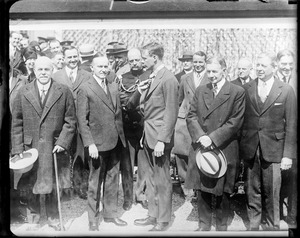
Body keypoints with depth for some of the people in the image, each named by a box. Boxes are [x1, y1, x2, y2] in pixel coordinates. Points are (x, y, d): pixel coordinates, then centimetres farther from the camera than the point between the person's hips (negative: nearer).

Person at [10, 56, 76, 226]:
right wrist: (17, 148, -2)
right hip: (30, 147, 1)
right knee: (29, 184, 7)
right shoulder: (23, 93, 4)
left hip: (54, 148, -1)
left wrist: (62, 142, -10)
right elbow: (16, 123, 4)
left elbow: (70, 121, 0)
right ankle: (35, 214, 28)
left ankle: (53, 217, 28)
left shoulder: (64, 92, 1)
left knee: (52, 184, 9)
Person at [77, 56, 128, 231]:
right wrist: (90, 144, -16)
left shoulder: (114, 86, 11)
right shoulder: (85, 89, -7)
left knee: (113, 180, 15)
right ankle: (93, 220, 19)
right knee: (95, 183, 6)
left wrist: (121, 136, 8)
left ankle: (111, 213, 30)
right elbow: (82, 120, -11)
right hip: (98, 143, -5)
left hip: (115, 142, 6)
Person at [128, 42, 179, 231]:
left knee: (162, 182, 3)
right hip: (149, 137, 9)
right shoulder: (152, 78, 13)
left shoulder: (168, 79, -14)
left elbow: (171, 114, -17)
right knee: (151, 179, 17)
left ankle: (163, 221, 16)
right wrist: (140, 91, -1)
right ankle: (153, 215, 30)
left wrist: (162, 140, -19)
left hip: (160, 138, -9)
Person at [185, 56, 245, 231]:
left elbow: (235, 122, -10)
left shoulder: (237, 92, -5)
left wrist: (212, 138, -15)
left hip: (224, 149, -4)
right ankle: (204, 225, 26)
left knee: (222, 192, 7)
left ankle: (221, 226, 24)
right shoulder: (200, 90, 10)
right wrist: (201, 136, -11)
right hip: (200, 148, 4)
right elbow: (191, 116, 6)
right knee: (202, 190, 11)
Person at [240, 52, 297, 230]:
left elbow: (291, 125, -2)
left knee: (271, 194, 6)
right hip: (250, 150, 2)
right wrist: (239, 147, -1)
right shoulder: (246, 89, 4)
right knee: (252, 192, 11)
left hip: (273, 150, -2)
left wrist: (288, 154, -7)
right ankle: (253, 226, 26)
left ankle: (271, 227, 24)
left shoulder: (286, 91, -1)